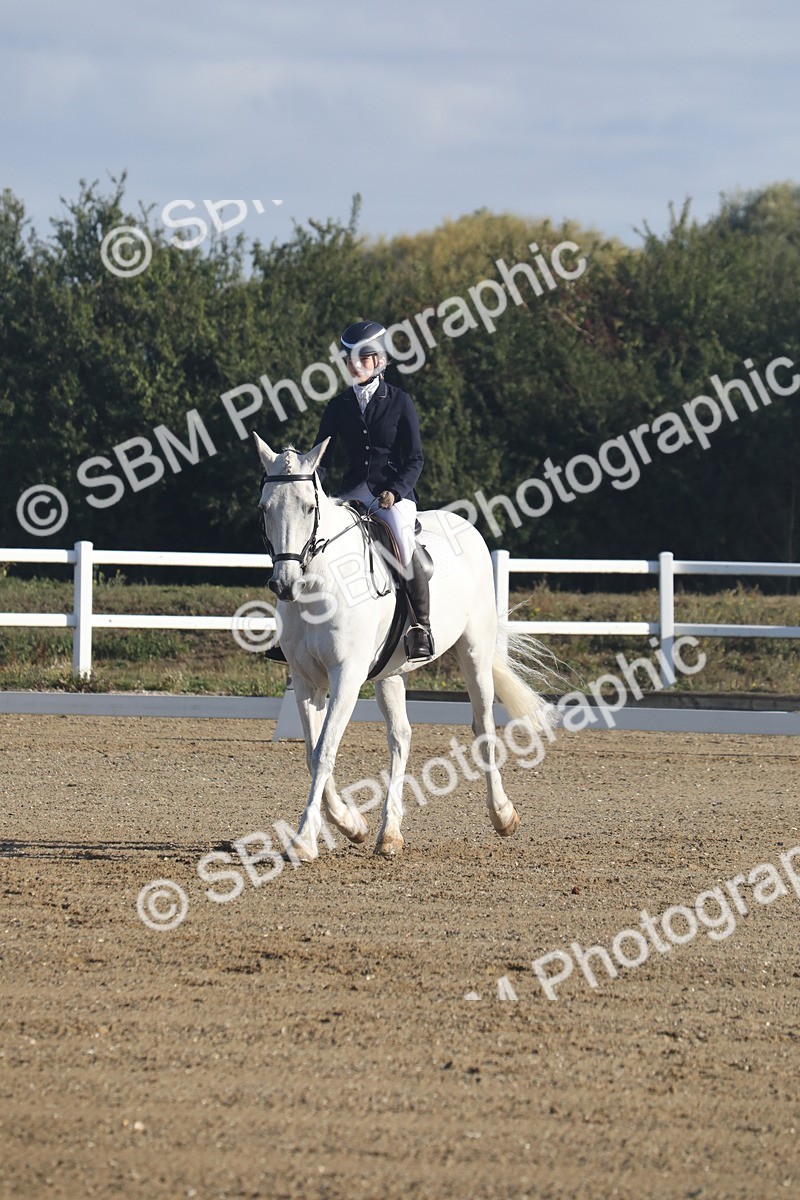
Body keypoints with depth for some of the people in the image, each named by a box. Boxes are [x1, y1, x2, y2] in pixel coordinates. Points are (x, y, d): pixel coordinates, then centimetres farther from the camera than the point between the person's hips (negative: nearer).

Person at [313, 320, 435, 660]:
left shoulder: (399, 402, 1)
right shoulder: (338, 407, 10)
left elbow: (414, 459, 0)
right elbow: (322, 456, 9)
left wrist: (395, 491, -15)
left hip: (395, 491, -4)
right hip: (353, 492, 4)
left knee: (404, 542, -32)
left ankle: (421, 627, -24)